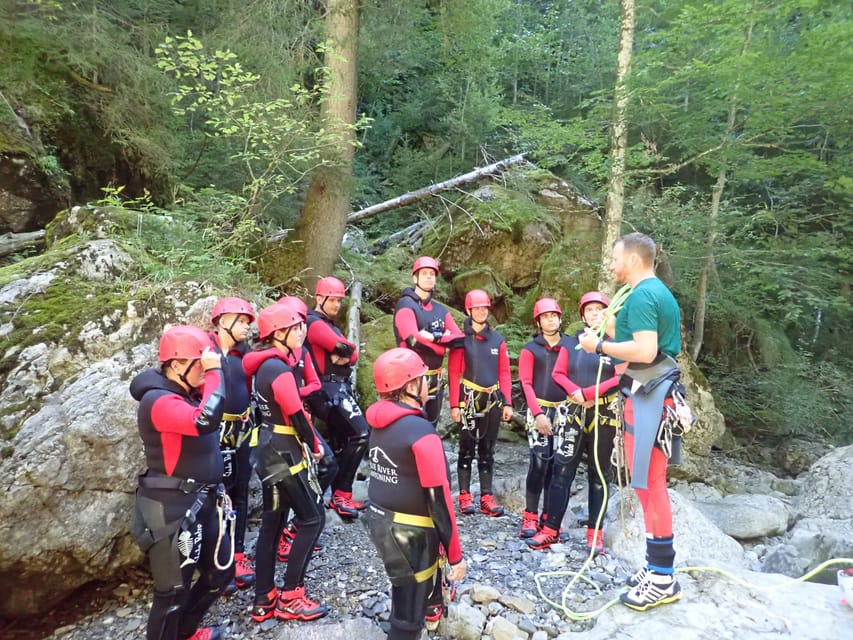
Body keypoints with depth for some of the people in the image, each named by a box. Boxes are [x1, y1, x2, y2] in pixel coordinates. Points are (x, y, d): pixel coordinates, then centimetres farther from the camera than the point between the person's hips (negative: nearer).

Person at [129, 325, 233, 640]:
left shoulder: (189, 394, 9)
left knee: (221, 572, 20)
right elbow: (205, 421, -39)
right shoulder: (158, 400, -20)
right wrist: (214, 372, -29)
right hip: (172, 510, -9)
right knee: (174, 591, 3)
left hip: (203, 503, 10)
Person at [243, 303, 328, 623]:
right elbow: (297, 417, -17)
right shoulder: (280, 370, -21)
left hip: (269, 449, 10)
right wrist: (315, 446, -3)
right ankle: (289, 598, 9)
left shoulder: (264, 365, 8)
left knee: (271, 522, 14)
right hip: (285, 452, -9)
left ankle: (263, 600, 23)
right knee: (313, 518, 1)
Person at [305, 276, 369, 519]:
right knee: (360, 435, -18)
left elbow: (353, 354, 12)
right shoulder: (315, 323, -8)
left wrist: (345, 357, -9)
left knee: (340, 443, 13)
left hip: (339, 388, 10)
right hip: (329, 390, -10)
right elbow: (344, 348, -21)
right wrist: (347, 351, 1)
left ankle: (339, 496, 21)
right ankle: (342, 493, -12)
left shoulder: (329, 324, 23)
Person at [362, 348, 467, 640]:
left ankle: (431, 606, 62)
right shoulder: (421, 432, -24)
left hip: (377, 520, 9)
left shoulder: (379, 424, 2)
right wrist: (455, 555, -13)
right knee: (408, 616, 10)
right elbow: (438, 499, -22)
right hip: (408, 532, -9)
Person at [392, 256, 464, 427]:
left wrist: (434, 337, -14)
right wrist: (444, 342, -7)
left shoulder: (441, 310, 13)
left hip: (435, 381, 7)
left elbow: (460, 339, 2)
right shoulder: (406, 304, -7)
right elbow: (415, 340, -21)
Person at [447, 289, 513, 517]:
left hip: (493, 400, 4)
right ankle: (465, 496, 10)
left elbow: (504, 373, 8)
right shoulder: (461, 339, -2)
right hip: (469, 399, -3)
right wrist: (454, 405, -12)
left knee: (487, 449, 9)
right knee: (467, 448, 2)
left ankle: (487, 498, 14)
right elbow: (453, 373, -5)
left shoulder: (498, 340, 9)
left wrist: (507, 403, 2)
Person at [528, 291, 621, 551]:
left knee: (599, 473, 7)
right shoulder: (571, 342, 9)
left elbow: (622, 377, -9)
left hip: (604, 414, -2)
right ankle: (551, 529, 6)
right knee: (562, 470, 0)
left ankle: (595, 532, 16)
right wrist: (576, 393, -14)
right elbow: (558, 373, 5)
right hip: (574, 412, 2)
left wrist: (589, 393, -15)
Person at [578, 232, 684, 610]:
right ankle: (657, 565, 24)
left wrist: (599, 345, -15)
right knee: (650, 483, 14)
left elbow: (645, 351, -25)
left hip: (647, 395, -11)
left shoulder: (641, 295, -15)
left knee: (649, 485, -4)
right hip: (652, 391, 11)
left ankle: (663, 579, 6)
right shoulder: (659, 292, 18)